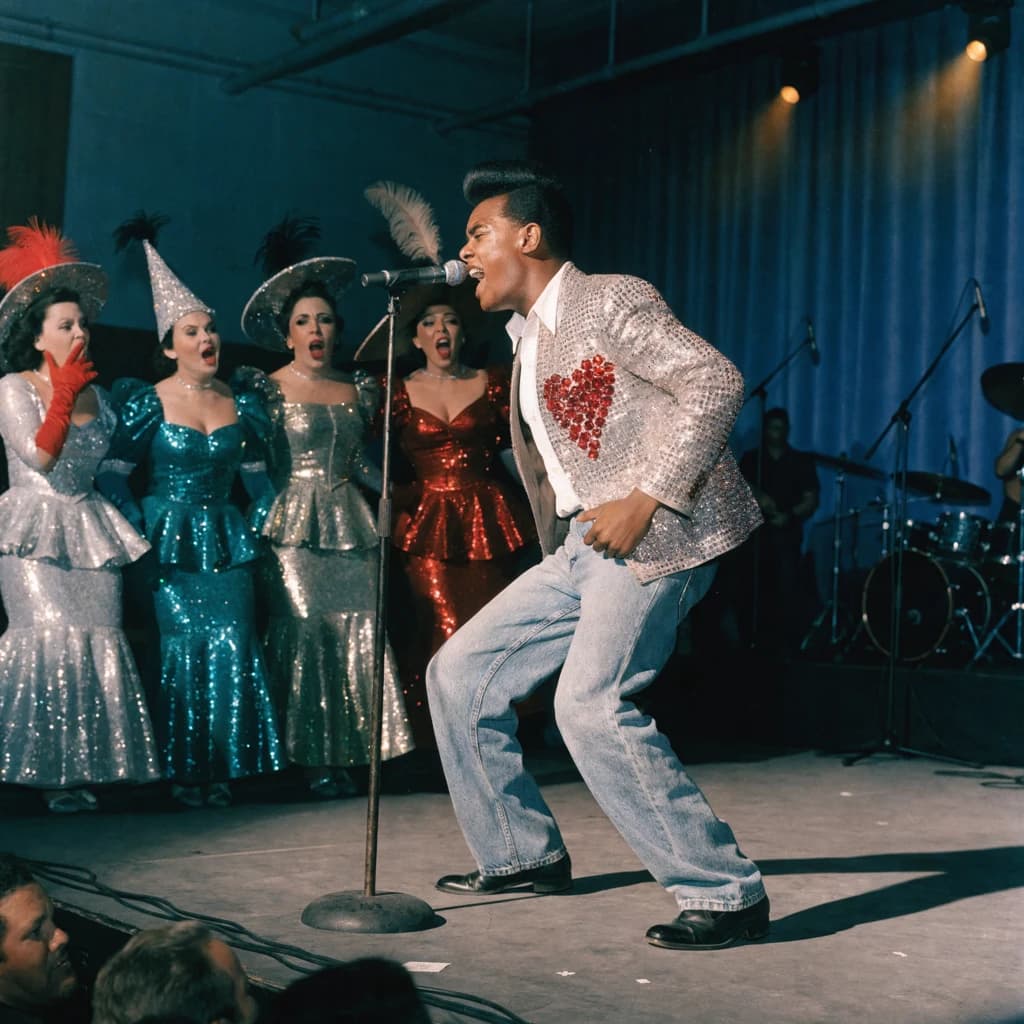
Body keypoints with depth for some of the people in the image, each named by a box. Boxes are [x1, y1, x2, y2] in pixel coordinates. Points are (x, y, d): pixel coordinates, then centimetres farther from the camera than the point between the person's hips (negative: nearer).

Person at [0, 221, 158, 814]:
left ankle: (83, 770, 0)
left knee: (100, 641, -4)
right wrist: (64, 393, -10)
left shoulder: (96, 394, 15)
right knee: (51, 636, -15)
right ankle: (49, 771, -7)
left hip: (89, 529, 5)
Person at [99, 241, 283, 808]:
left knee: (233, 647, -5)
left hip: (225, 541, 3)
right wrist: (141, 527, -10)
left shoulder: (240, 404, 7)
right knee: (182, 647, -5)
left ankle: (222, 767, 8)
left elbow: (257, 473, 17)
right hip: (169, 543, -3)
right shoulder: (147, 403, -3)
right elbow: (113, 474, -2)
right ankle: (182, 770, 7)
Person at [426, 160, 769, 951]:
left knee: (591, 703, -24)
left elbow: (716, 382, -18)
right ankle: (524, 854, 22)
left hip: (656, 538, -9)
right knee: (459, 672, 8)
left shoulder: (611, 300, -7)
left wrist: (642, 501, -21)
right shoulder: (528, 339, 20)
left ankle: (726, 893, -13)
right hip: (581, 548, 9)